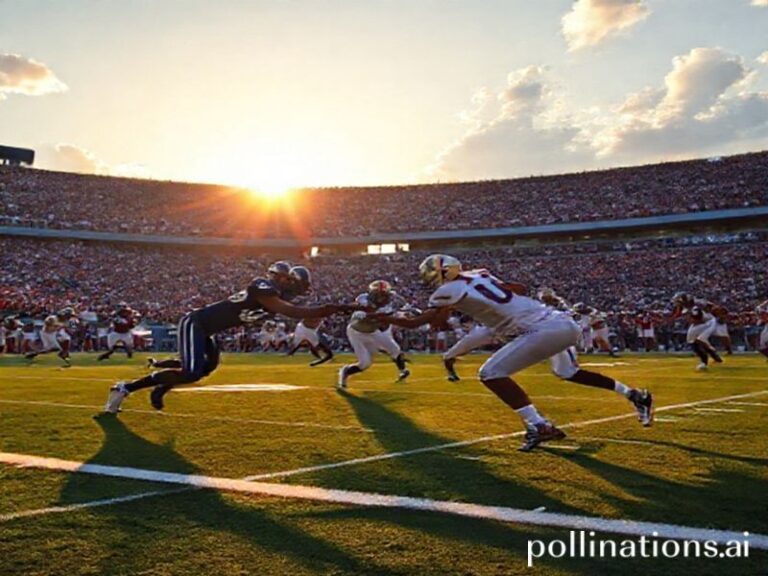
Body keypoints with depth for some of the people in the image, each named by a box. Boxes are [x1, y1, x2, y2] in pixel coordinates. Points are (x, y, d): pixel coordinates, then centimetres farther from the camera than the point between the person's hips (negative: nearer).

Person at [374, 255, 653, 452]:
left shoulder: (450, 291, -7)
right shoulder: (478, 275, 15)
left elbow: (417, 322, 2)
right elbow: (519, 288, 24)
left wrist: (383, 318, 13)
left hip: (545, 331, -9)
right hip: (564, 323, 9)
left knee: (491, 373, -6)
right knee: (567, 373, 32)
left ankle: (539, 426, -12)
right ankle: (635, 395, 36)